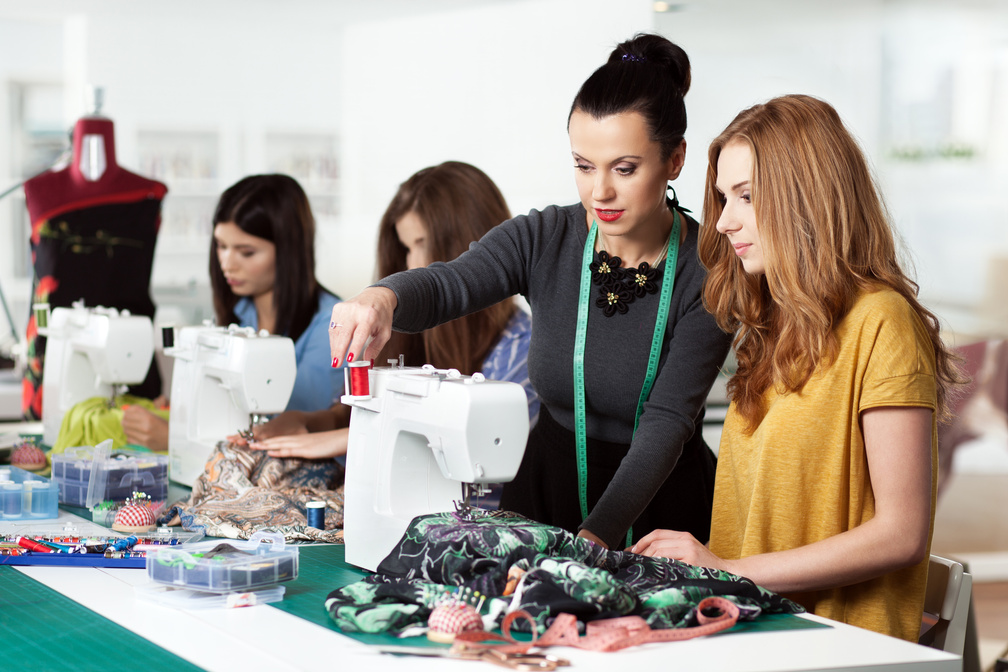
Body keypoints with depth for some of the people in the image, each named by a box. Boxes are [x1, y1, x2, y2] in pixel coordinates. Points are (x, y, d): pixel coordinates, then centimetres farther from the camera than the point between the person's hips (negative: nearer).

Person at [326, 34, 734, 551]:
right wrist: (382, 298, -42)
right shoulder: (545, 240, -2)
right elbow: (447, 284, -17)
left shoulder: (708, 271, -10)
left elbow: (667, 423, -16)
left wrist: (594, 539, -29)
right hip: (544, 501, 2)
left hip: (659, 509, -2)